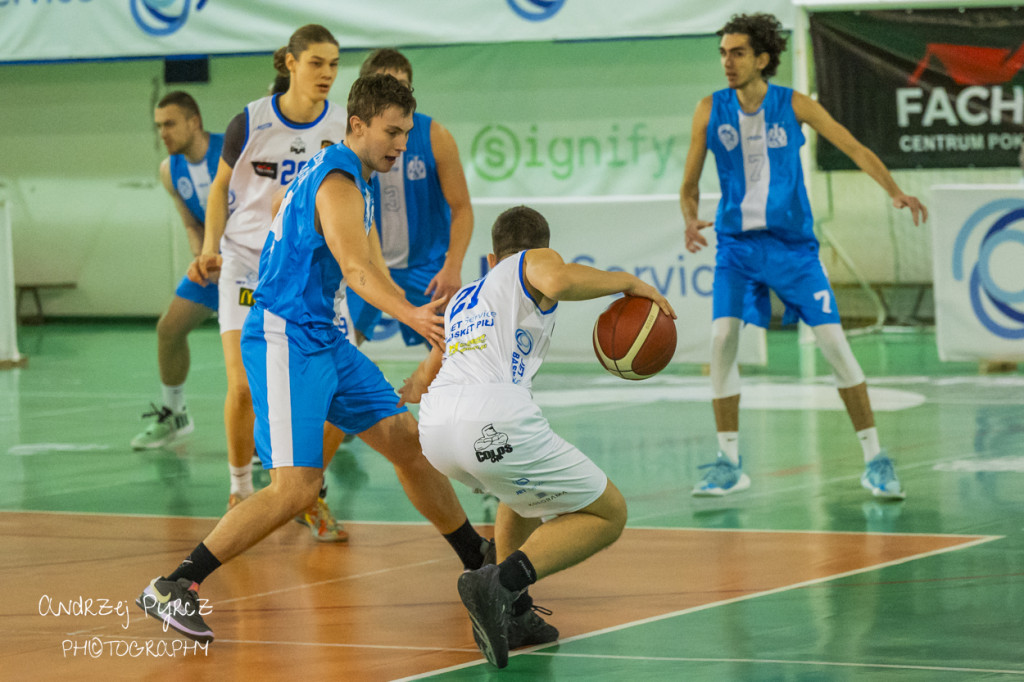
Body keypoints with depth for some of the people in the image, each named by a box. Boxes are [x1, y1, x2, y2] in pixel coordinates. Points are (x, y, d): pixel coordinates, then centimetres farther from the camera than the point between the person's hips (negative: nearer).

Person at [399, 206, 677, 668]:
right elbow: (558, 281, -10)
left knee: (528, 482, 38)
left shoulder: (462, 299, 34)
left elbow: (422, 380, 44)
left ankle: (513, 613, 26)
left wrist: (407, 391, 66)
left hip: (434, 426, 8)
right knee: (608, 514, 7)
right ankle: (499, 583, -15)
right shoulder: (535, 262, 16)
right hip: (494, 423, -7)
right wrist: (626, 282, 4)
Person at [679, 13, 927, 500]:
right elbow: (689, 185, 5)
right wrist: (690, 220, -16)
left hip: (792, 243, -1)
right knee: (722, 338, -14)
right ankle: (729, 463, -3)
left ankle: (874, 458, 3)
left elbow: (855, 149, -3)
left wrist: (895, 192, -17)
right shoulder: (711, 111, -1)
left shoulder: (793, 106, -5)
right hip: (736, 242, 1)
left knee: (833, 341, -7)